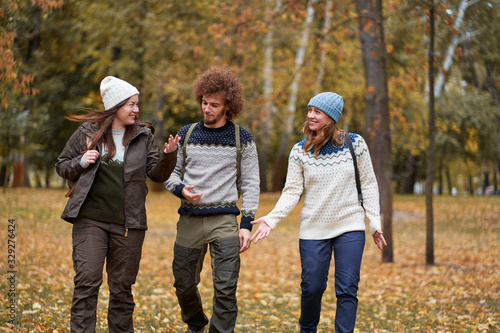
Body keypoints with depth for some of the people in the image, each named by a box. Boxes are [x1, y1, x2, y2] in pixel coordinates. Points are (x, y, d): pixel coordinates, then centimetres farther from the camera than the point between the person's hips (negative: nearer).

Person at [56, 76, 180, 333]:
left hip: (128, 224, 1)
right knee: (87, 281, -8)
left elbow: (158, 174, 4)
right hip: (90, 220, -1)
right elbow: (62, 167, 11)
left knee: (122, 287, 8)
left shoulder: (143, 136, 6)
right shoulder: (87, 133, 4)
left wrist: (169, 155, -15)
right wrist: (81, 163, -9)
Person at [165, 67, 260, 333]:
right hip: (190, 219, 3)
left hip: (224, 221, -3)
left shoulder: (242, 139, 1)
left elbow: (250, 185, 2)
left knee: (225, 289, -11)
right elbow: (171, 172, 13)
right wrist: (181, 190, -9)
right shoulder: (186, 135, 7)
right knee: (184, 284, 12)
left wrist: (246, 225, -6)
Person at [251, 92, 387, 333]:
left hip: (350, 227, -1)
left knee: (347, 290, -5)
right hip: (313, 230, 1)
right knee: (312, 288, 6)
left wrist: (374, 222, 0)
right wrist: (271, 219, -14)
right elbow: (292, 191, -1)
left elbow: (368, 184, 4)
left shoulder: (355, 144, -1)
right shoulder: (300, 151, 0)